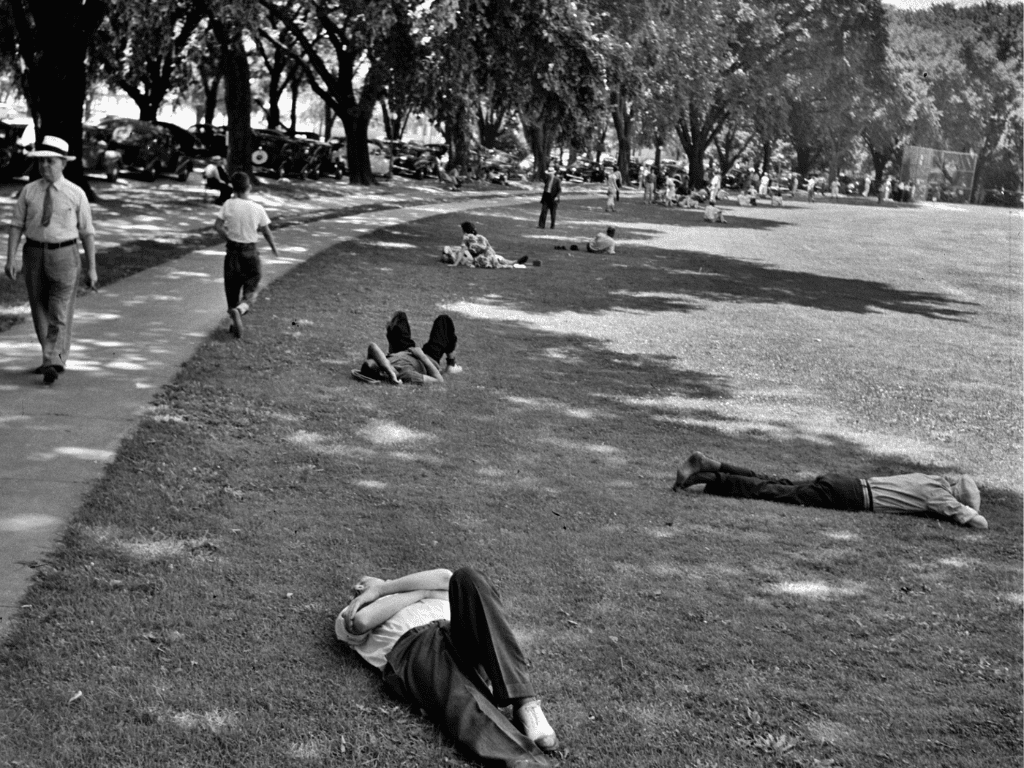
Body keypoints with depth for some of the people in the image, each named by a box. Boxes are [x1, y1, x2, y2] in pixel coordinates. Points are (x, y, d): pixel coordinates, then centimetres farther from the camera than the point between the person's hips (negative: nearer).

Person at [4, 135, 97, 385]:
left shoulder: (76, 194, -4)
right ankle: (56, 359, 25)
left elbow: (87, 232, -1)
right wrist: (11, 259, -9)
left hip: (64, 255, -3)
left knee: (59, 313, -10)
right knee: (40, 311, 10)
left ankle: (51, 364, -14)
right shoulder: (28, 191, 2)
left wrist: (92, 268, -2)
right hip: (34, 254, 3)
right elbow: (16, 226, 1)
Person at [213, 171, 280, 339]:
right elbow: (266, 231, 0)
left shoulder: (229, 204, -7)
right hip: (251, 251, -1)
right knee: (252, 289, 7)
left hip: (233, 250, 1)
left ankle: (235, 324, 18)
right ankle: (239, 310, -22)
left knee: (232, 287, 14)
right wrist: (274, 246, 16)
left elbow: (217, 225, -12)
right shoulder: (257, 208, -8)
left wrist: (228, 237, 5)